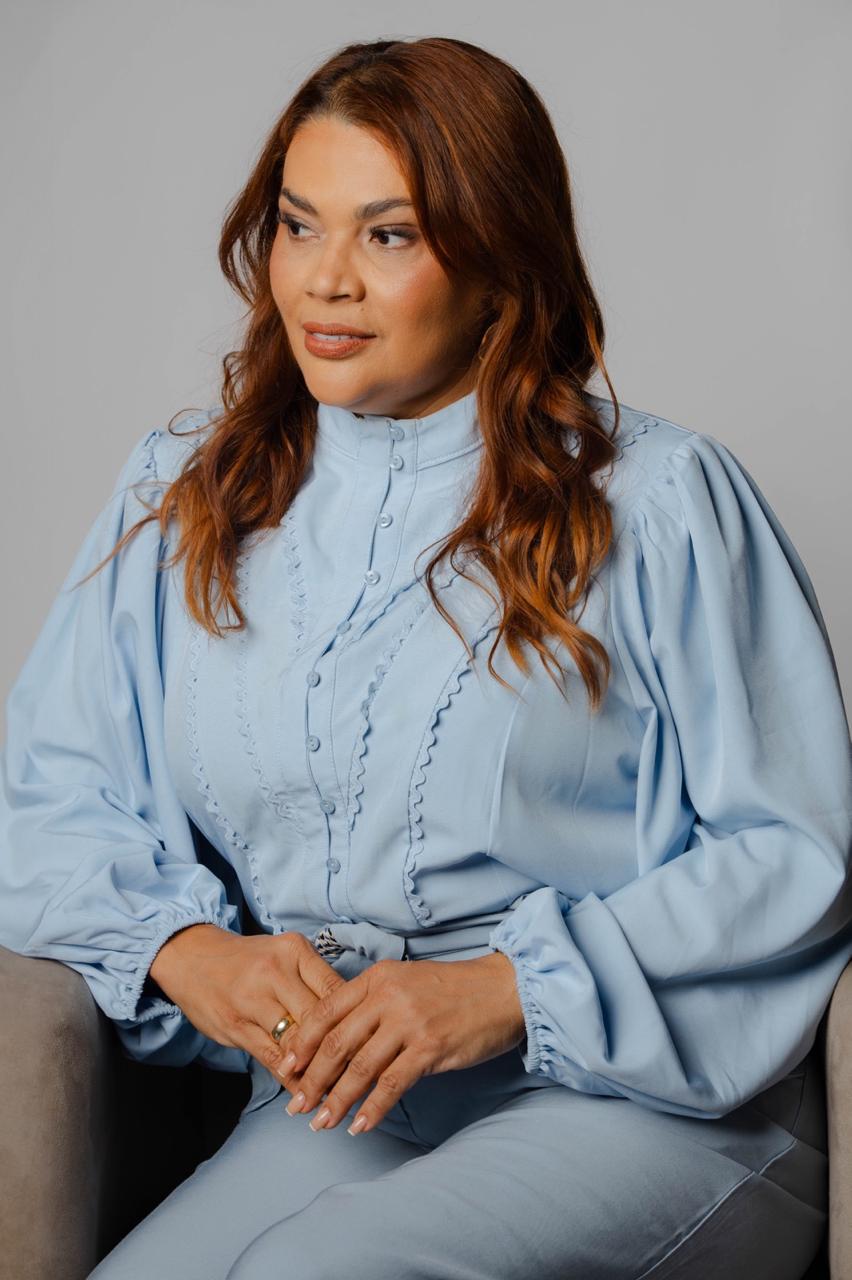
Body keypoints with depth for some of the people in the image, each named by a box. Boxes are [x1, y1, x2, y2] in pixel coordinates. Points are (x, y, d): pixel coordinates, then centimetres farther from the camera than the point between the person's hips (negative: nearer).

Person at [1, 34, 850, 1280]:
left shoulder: (659, 499, 1)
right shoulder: (182, 497, 14)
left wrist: (508, 989, -14)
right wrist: (185, 948, -8)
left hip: (651, 1097, -2)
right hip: (332, 1104, 3)